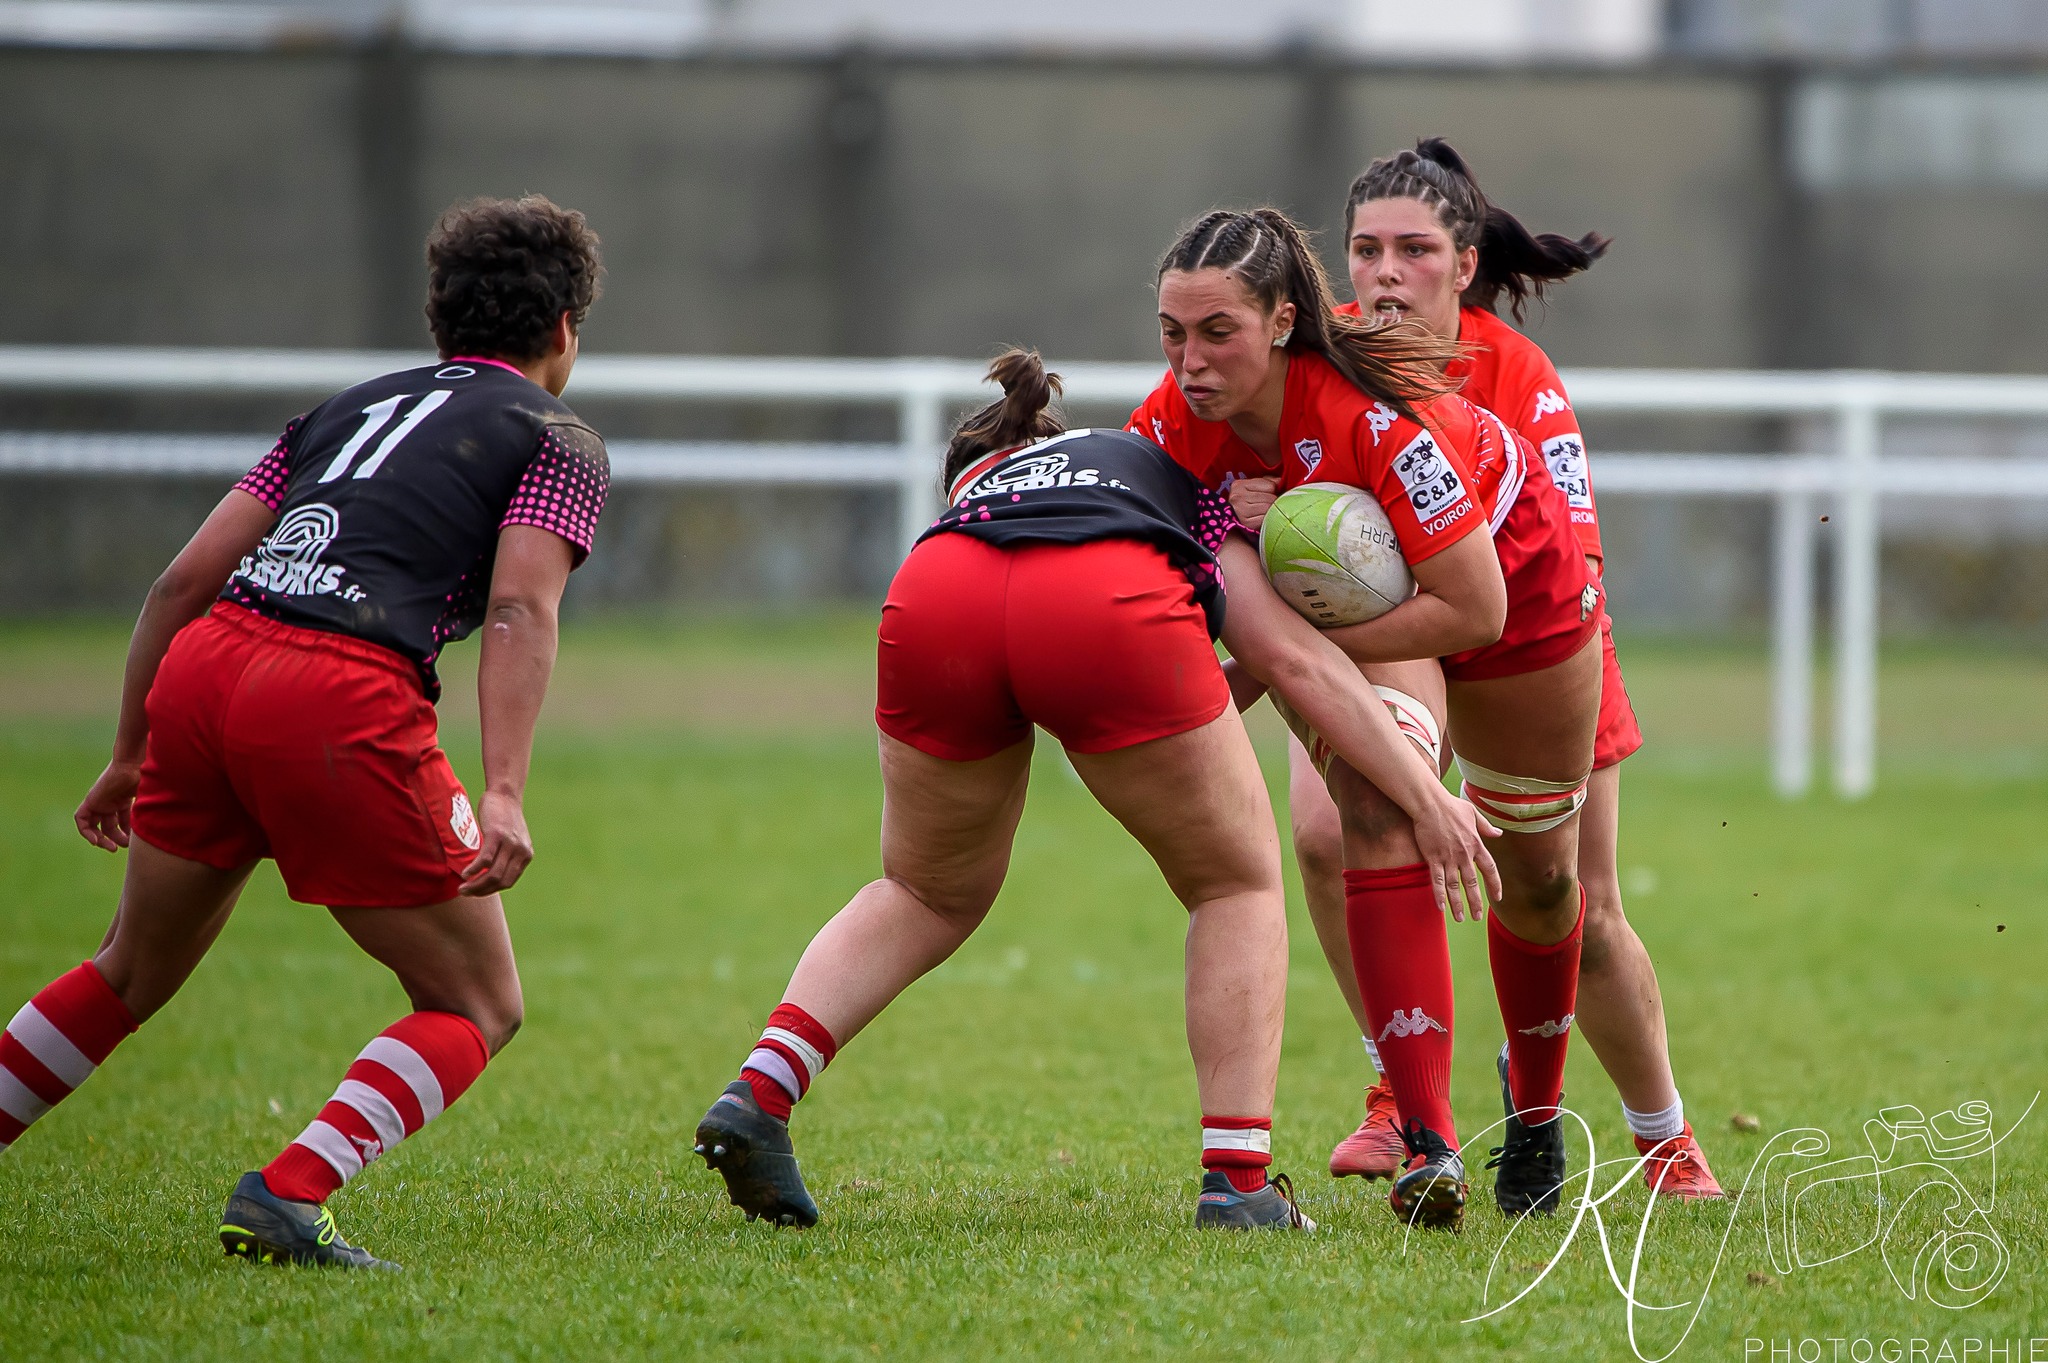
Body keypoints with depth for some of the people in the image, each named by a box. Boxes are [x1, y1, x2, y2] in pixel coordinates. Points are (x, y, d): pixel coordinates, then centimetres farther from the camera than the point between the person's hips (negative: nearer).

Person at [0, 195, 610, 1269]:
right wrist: (503, 796, -16)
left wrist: (131, 757, 30)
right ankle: (286, 1198, -11)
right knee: (476, 1007, 8)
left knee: (135, 971, 26)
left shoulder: (348, 408, 28)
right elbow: (519, 610, -6)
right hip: (340, 699, -6)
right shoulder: (558, 443, 13)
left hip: (204, 663, 6)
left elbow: (183, 580, 23)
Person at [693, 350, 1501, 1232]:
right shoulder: (1176, 474, 37)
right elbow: (1293, 655, 23)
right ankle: (1239, 1180, 9)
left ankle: (757, 1093, 12)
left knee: (927, 895, 28)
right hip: (1110, 612, -3)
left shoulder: (972, 477, 42)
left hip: (933, 603, 3)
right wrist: (1425, 794, 19)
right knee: (1238, 884, 19)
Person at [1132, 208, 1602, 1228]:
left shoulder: (1374, 416, -42)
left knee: (1536, 873, 13)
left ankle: (1537, 1105, 42)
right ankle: (1427, 1142, -30)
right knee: (1380, 813, -26)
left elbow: (1475, 610, -36)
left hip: (1510, 565, -2)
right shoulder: (1172, 425, -27)